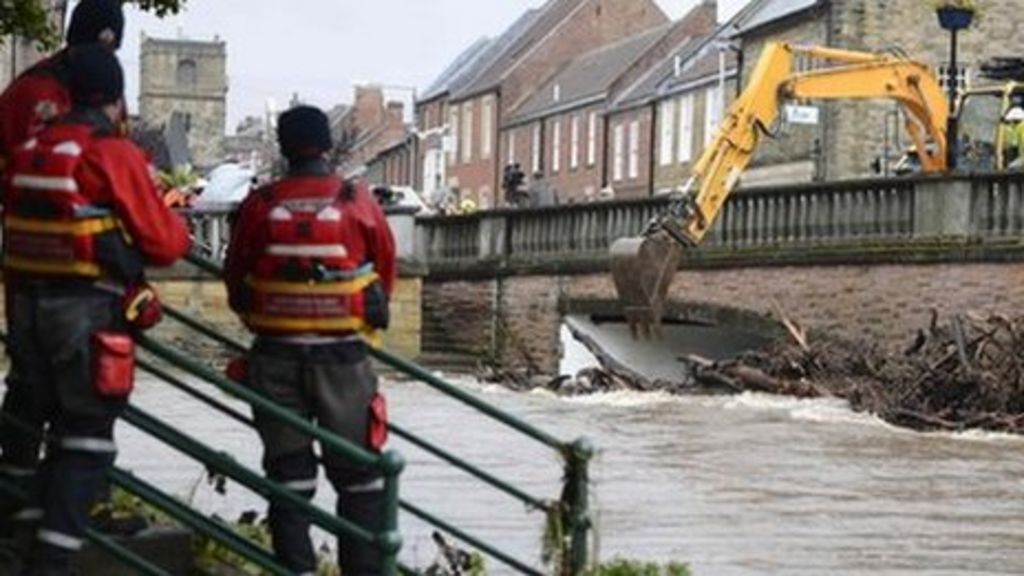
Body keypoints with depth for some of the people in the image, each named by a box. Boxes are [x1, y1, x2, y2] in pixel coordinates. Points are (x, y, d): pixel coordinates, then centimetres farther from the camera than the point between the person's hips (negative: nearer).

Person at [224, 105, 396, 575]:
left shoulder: (258, 205, -5)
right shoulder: (358, 203, -7)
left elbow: (235, 280, 5)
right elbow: (385, 273, 5)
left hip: (275, 356, 1)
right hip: (343, 357, -1)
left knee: (288, 473, 12)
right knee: (357, 474, 10)